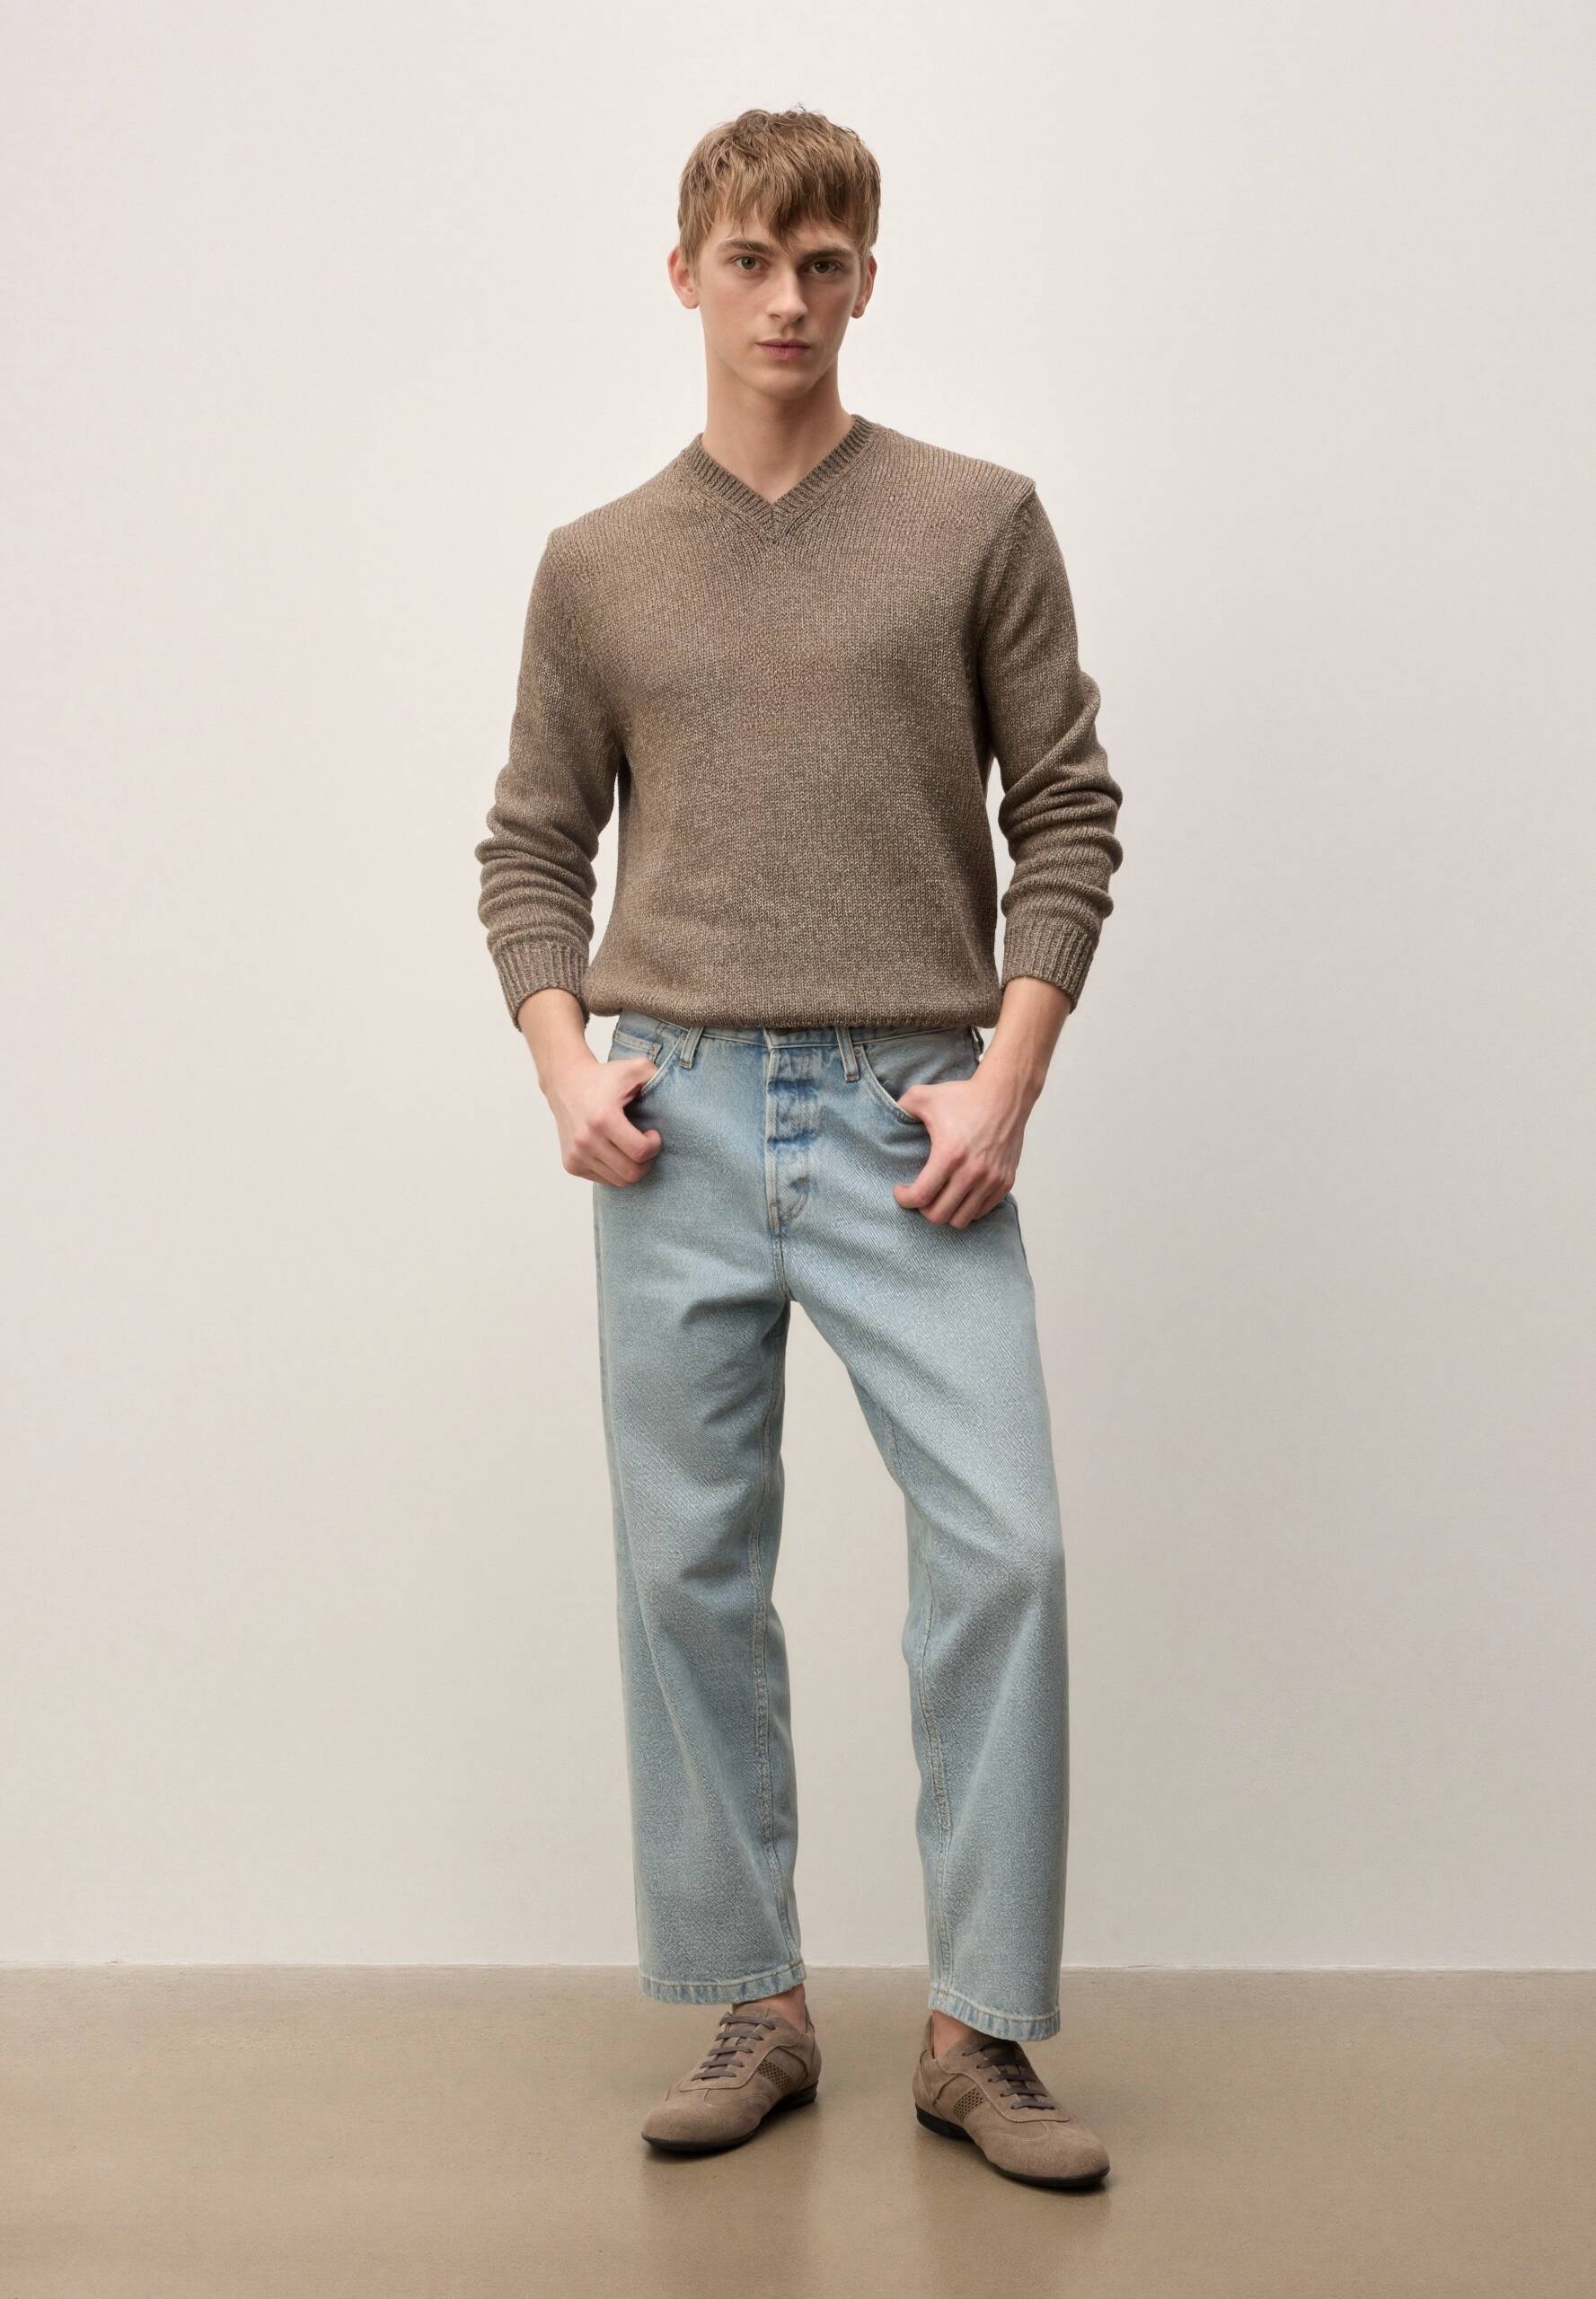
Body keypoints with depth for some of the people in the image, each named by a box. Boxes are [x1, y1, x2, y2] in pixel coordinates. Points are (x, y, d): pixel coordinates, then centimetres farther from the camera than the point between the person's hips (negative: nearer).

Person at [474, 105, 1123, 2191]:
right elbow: (533, 846, 15)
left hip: (909, 1118, -1)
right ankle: (751, 2009, 17)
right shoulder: (599, 567, 10)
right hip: (678, 1120, 2)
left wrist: (1009, 1076, -6)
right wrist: (566, 1063, -1)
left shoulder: (978, 524, 5)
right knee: (692, 1570, 4)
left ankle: (980, 2031, 4)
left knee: (1003, 1546, -9)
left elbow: (1067, 813, 4)